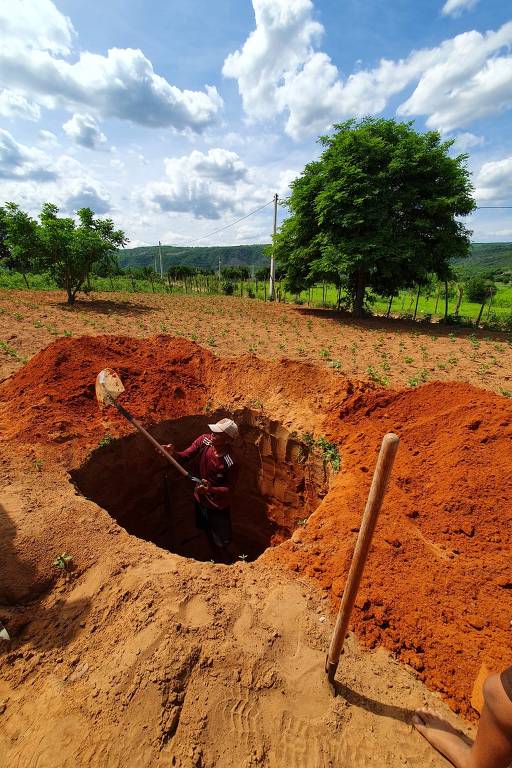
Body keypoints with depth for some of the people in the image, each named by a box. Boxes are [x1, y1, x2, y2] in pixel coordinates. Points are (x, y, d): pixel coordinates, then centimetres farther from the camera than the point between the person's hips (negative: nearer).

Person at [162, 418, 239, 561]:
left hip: (218, 506, -6)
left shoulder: (231, 462, -32)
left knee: (224, 542, 12)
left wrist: (211, 489, -38)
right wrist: (173, 453, -35)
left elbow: (229, 489, -22)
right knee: (209, 533, 29)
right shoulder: (203, 441, -19)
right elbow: (186, 455, -15)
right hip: (200, 498, 6)